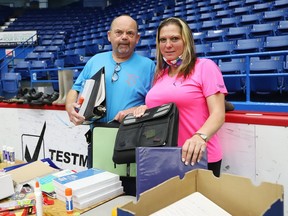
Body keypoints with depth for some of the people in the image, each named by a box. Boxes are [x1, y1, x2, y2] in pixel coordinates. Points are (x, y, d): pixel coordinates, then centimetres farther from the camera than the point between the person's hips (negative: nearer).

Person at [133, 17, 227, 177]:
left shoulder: (205, 66, -7)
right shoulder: (161, 74, 13)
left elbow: (218, 114, -15)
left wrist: (200, 136, -32)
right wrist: (145, 109, 1)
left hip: (197, 158, -6)